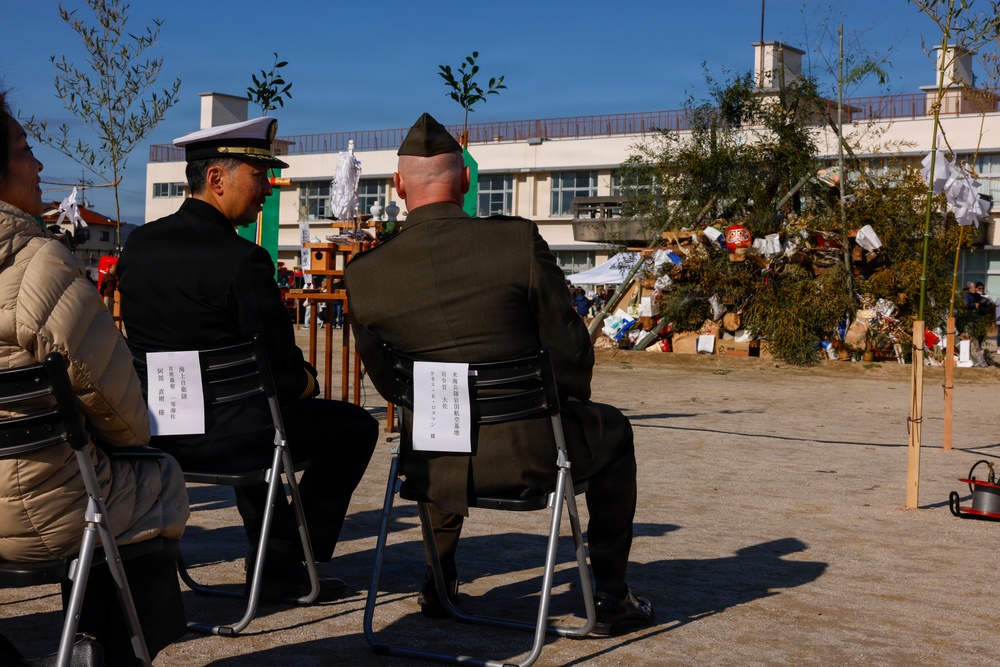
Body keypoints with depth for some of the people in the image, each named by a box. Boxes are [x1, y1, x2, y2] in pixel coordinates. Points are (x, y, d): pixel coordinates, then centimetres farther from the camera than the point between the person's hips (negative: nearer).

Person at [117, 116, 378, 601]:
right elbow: (281, 370, -18)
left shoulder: (137, 244, 4)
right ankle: (282, 564, 15)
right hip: (220, 438, -8)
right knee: (355, 428, 11)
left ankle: (270, 554, 39)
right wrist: (308, 382, 6)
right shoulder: (240, 259, -20)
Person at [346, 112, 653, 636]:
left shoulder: (364, 274, -6)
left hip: (435, 471, 3)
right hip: (527, 454, -3)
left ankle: (438, 580, 45)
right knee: (610, 432, 29)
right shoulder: (518, 241, -14)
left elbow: (388, 382, 6)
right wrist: (566, 411, 14)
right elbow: (570, 348, -7)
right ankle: (610, 598, 28)